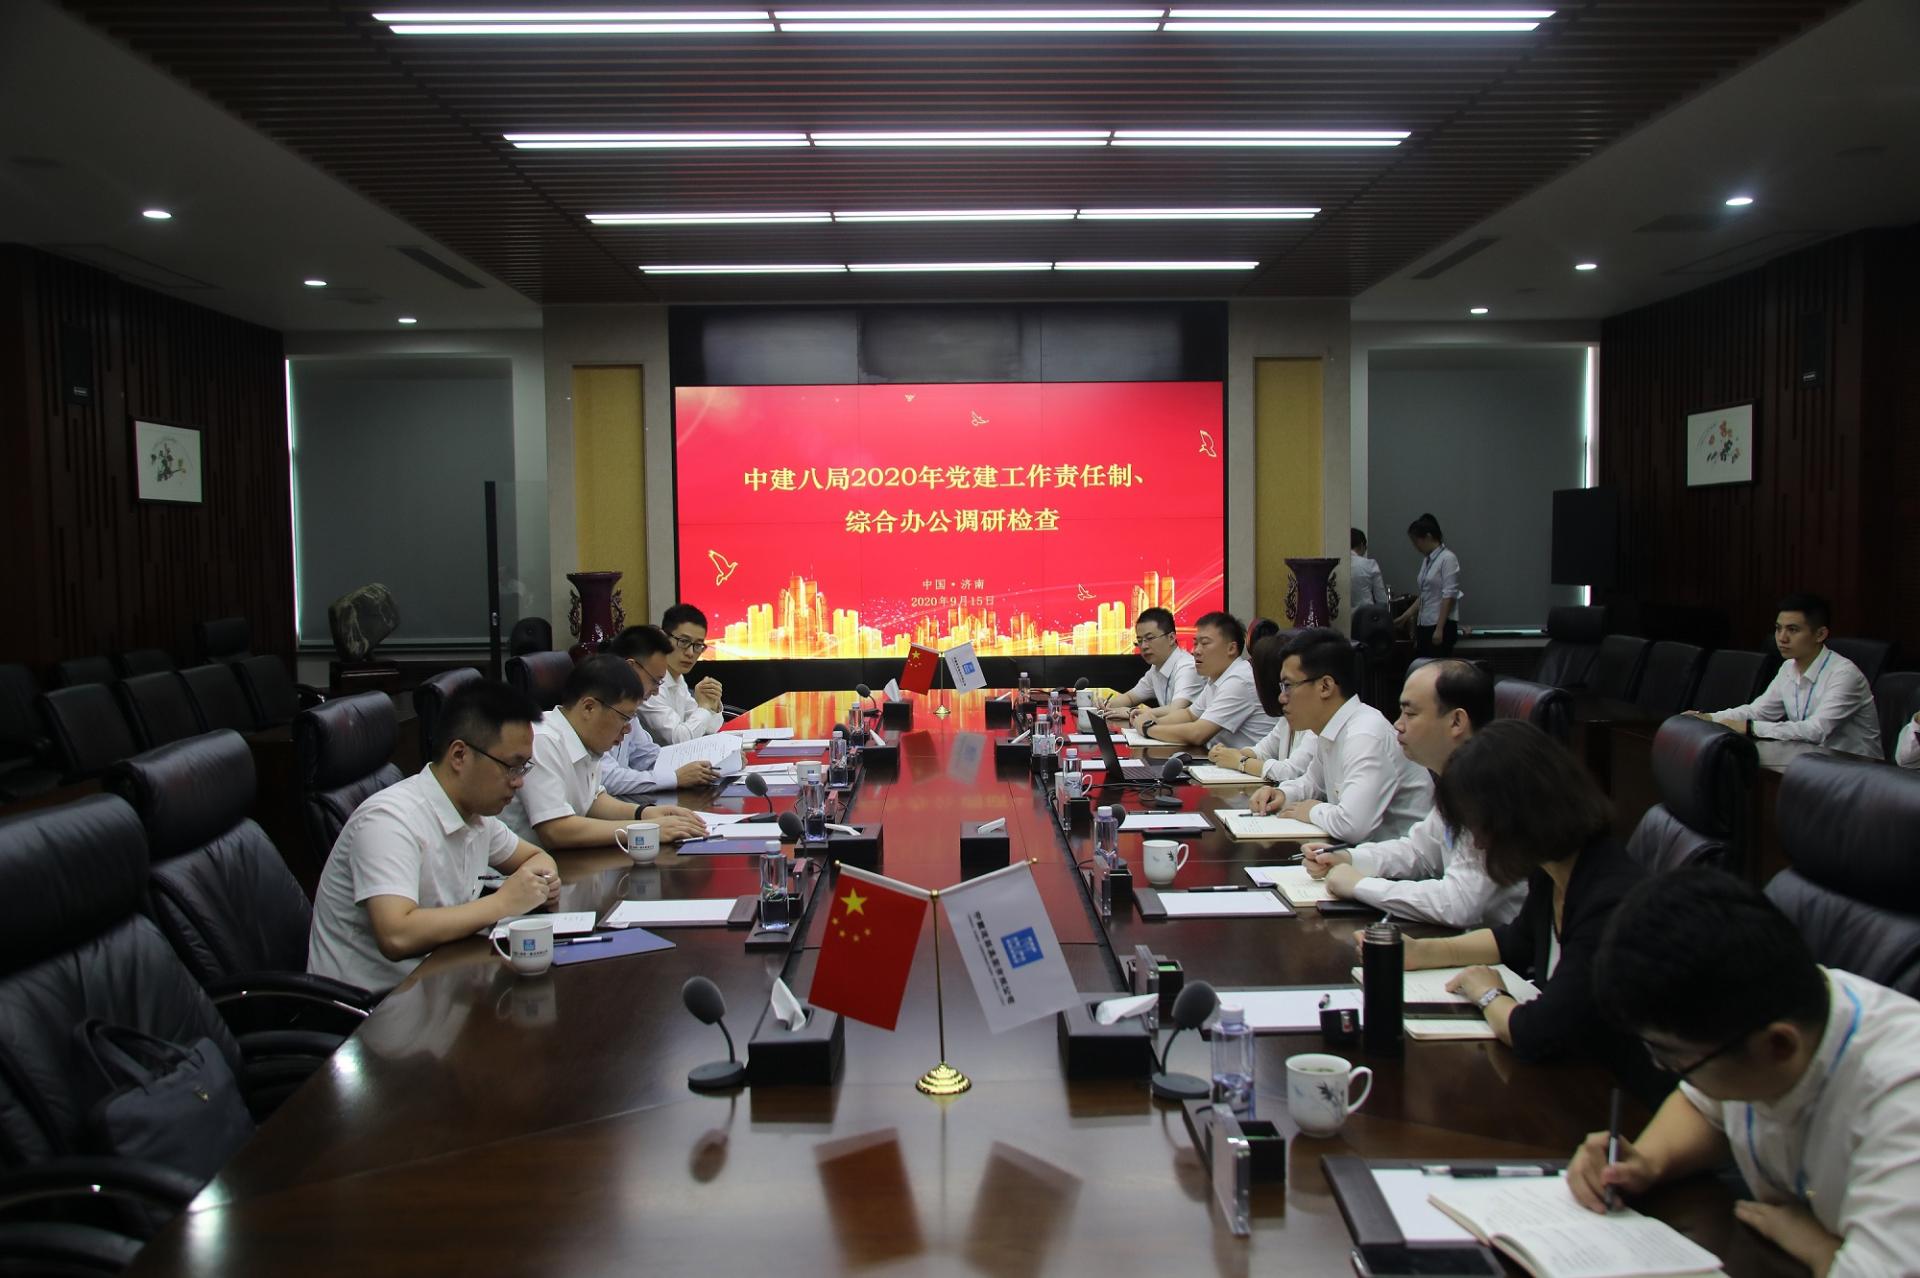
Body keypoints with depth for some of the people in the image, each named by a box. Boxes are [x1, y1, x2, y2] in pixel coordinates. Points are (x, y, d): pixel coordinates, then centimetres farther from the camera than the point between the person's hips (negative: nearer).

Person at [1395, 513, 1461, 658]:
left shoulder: (1448, 559, -13)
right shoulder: (1427, 560, 14)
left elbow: (1449, 596, -18)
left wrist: (1439, 629, -21)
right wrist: (1405, 616, 20)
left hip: (1441, 625, -9)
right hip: (1425, 625, 9)